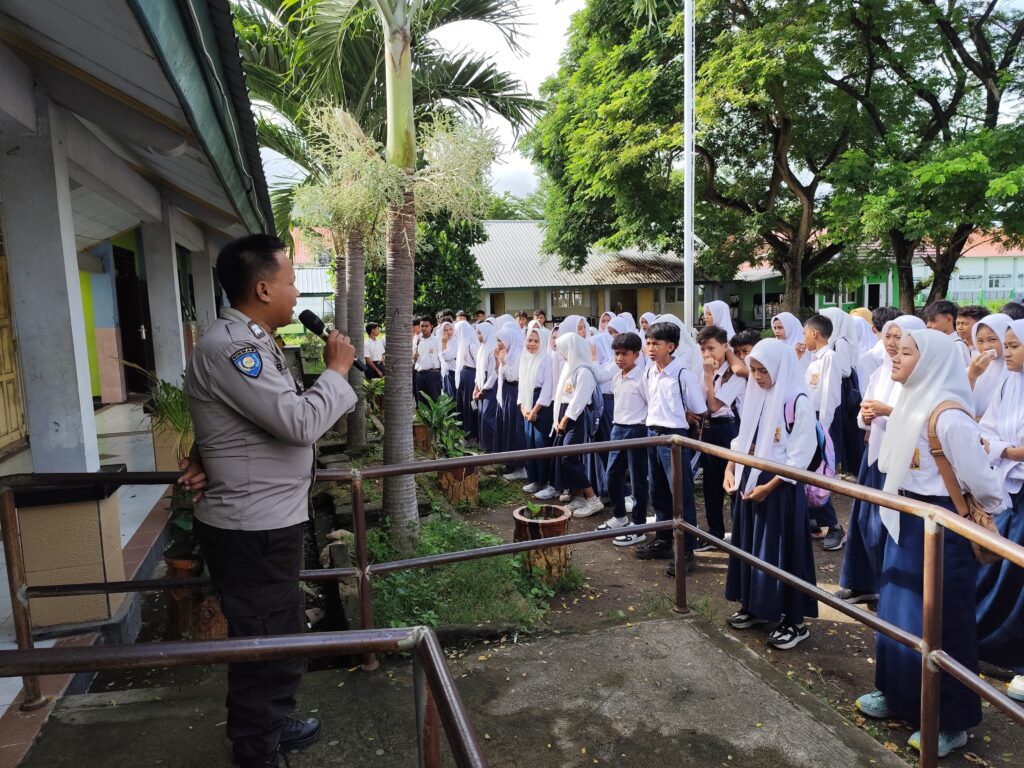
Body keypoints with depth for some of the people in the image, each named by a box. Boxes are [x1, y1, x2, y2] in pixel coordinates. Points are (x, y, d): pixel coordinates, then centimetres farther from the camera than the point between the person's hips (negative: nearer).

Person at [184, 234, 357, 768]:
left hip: (266, 521, 10)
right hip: (251, 530, -10)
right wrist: (337, 371, -15)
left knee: (276, 639, 25)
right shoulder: (228, 346, -22)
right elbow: (299, 422, -27)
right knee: (264, 647, 6)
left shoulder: (249, 342, 12)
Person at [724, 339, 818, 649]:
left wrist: (768, 487, -17)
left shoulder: (798, 402, -15)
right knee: (750, 544, 14)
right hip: (750, 479, 7)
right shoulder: (756, 396, 7)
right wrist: (730, 469, 3)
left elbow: (800, 455, -17)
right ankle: (754, 606, 30)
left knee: (782, 550, 1)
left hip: (781, 486, -7)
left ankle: (793, 620, 15)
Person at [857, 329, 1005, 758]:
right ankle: (899, 694, 36)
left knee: (938, 622, 5)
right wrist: (897, 512, 16)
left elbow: (980, 479, -18)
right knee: (896, 609, 18)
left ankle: (951, 721, 23)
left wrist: (985, 520, -2)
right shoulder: (912, 402, 5)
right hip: (904, 523, 9)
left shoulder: (949, 417, -23)